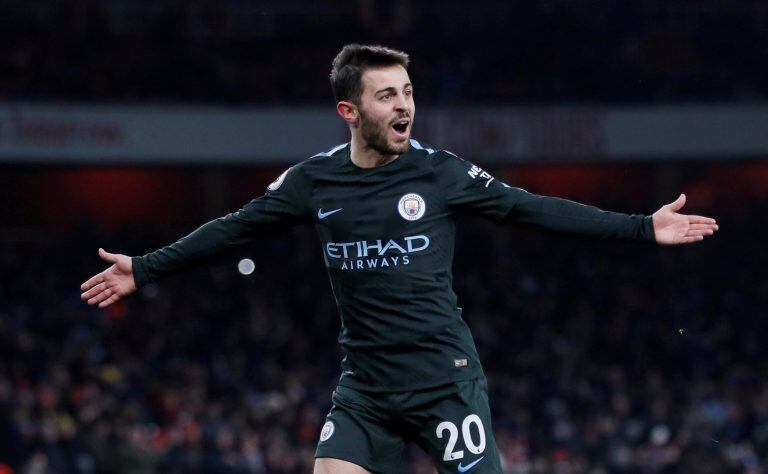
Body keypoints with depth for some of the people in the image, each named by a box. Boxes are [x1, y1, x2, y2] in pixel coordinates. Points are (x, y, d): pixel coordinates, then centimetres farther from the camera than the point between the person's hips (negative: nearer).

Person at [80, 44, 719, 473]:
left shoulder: (439, 172, -4)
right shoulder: (313, 181, 2)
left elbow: (533, 210, -2)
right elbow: (232, 230, 11)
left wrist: (642, 228, -6)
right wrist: (145, 270, 14)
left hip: (444, 377, -3)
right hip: (365, 388, 3)